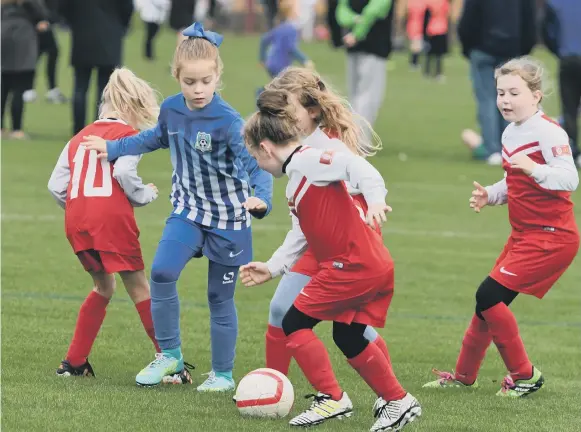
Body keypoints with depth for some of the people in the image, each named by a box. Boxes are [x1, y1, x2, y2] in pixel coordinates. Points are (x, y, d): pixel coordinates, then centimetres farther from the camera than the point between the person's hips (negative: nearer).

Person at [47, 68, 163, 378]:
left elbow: (56, 185, 13)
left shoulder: (78, 139, 22)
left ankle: (74, 363, 20)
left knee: (103, 285, 23)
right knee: (138, 286, 2)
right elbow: (123, 172, -15)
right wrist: (145, 195, 3)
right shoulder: (128, 134, 4)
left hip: (76, 222, 6)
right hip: (112, 216, -6)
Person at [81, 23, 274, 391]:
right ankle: (170, 355, -1)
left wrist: (262, 198, -50)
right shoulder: (171, 109, -5)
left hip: (228, 220, -4)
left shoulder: (228, 122, -23)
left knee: (220, 297, 5)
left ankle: (223, 373, 21)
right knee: (162, 272, -17)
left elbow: (256, 163, -30)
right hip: (189, 211, 4)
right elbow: (155, 139, 18)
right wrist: (112, 148, 26)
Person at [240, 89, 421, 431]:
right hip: (376, 267, 10)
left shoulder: (305, 160, -9)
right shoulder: (297, 181, 23)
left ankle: (332, 399, -1)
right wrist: (271, 271, 29)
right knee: (348, 338, 18)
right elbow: (301, 237, 28)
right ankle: (397, 400, 23)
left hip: (354, 264, -10)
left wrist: (376, 198, -36)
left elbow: (354, 164, -24)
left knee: (295, 323, -2)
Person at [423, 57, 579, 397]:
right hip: (524, 235, 9)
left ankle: (525, 375, -2)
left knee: (490, 295, -15)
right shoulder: (510, 134, 11)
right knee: (489, 300, 13)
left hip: (551, 237, -9)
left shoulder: (548, 133, -18)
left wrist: (532, 169, -45)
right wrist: (489, 196, 4)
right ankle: (464, 375, 29)